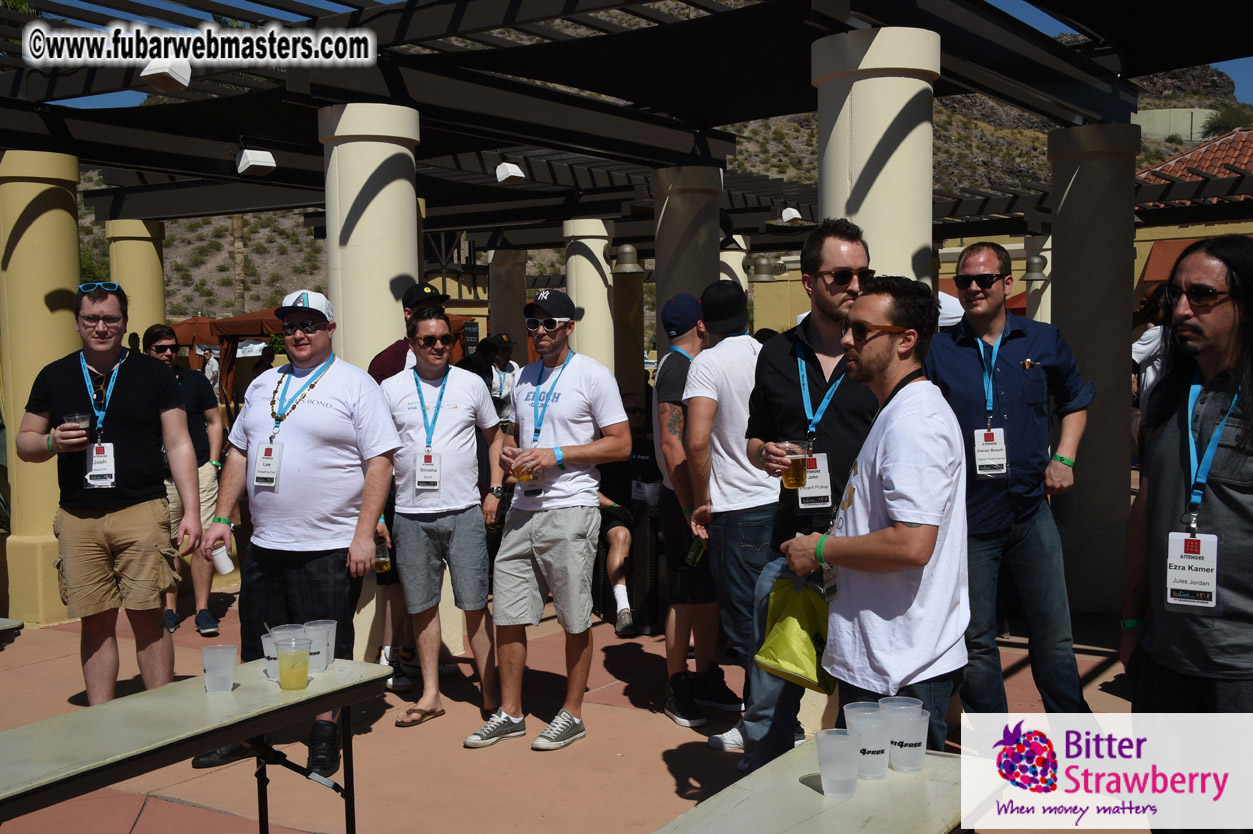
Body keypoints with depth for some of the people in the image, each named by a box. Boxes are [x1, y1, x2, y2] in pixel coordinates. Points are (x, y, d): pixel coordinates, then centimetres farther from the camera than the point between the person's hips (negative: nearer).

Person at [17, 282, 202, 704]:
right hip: (78, 518, 2)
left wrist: (192, 511, -4)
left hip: (142, 512, -2)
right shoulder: (54, 377, 11)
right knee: (96, 622, 7)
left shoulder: (153, 374, 5)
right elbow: (24, 443, 17)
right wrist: (53, 442, -7)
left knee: (149, 618, -3)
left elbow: (178, 444, 3)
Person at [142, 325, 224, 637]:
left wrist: (212, 463, 2)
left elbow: (214, 422, 11)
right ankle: (170, 609, 15)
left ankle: (202, 610, 0)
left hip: (199, 472, 0)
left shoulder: (195, 381, 7)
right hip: (161, 478, 1)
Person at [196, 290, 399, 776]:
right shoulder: (262, 385, 14)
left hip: (330, 549, -6)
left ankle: (324, 737, 18)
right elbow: (239, 453, 18)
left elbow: (379, 462, -10)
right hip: (264, 546, 6)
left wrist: (364, 534, -16)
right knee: (257, 647, 15)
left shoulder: (355, 386, -5)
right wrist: (222, 518, 10)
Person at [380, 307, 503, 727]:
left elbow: (494, 437, 14)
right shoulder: (391, 389, 5)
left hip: (464, 511, -1)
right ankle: (430, 695, 19)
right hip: (410, 514, 1)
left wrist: (495, 491, 5)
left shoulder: (471, 384, 5)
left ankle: (490, 693, 10)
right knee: (422, 607, 8)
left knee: (475, 605, 1)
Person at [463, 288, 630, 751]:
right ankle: (510, 713, 20)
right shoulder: (523, 377, 16)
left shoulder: (592, 375, -5)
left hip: (570, 510, -6)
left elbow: (621, 444, -8)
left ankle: (572, 714, 17)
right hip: (522, 509, 6)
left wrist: (556, 455, -16)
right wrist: (508, 453, 3)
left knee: (575, 621, 4)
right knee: (506, 616, 7)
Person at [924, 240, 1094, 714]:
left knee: (1054, 634, 8)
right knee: (976, 640, 7)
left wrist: (1063, 458, 7)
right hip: (966, 515, -1)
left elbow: (1075, 401, 21)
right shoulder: (938, 350, 0)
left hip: (1031, 510, 2)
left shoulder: (1043, 341, 6)